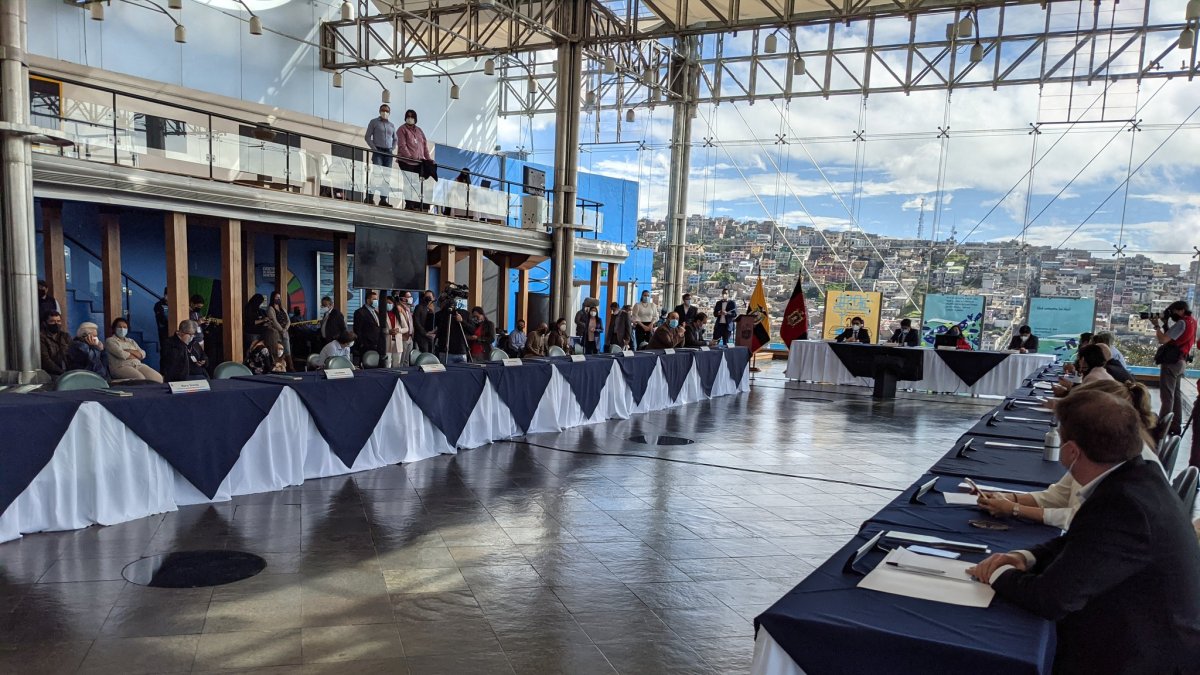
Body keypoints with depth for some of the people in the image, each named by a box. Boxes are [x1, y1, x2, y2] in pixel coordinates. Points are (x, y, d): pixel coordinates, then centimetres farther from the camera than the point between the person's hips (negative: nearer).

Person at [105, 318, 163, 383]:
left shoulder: (131, 341, 25)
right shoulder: (110, 341, 9)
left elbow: (143, 354, 12)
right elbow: (121, 354, -9)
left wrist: (130, 351, -5)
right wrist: (136, 355, 5)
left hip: (138, 365, 5)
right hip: (121, 367, -5)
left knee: (158, 378, -23)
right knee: (141, 380, -37)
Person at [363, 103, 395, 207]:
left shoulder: (392, 125, 18)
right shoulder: (374, 122, 7)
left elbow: (395, 139, 26)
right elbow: (367, 137, 3)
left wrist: (392, 148, 8)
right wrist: (373, 148, -9)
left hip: (388, 153, 4)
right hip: (378, 151, -4)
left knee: (386, 176, 0)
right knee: (376, 173, -17)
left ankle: (383, 199, 2)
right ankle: (369, 197, -18)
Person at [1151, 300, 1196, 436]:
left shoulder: (1182, 323, -16)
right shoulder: (1191, 321, 13)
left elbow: (1162, 340, -21)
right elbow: (1170, 337, 14)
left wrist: (1156, 325, -9)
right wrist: (1165, 323, 5)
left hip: (1172, 361, -10)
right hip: (1180, 361, 10)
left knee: (1167, 396, -9)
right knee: (1176, 394, 13)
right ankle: (1175, 426, 17)